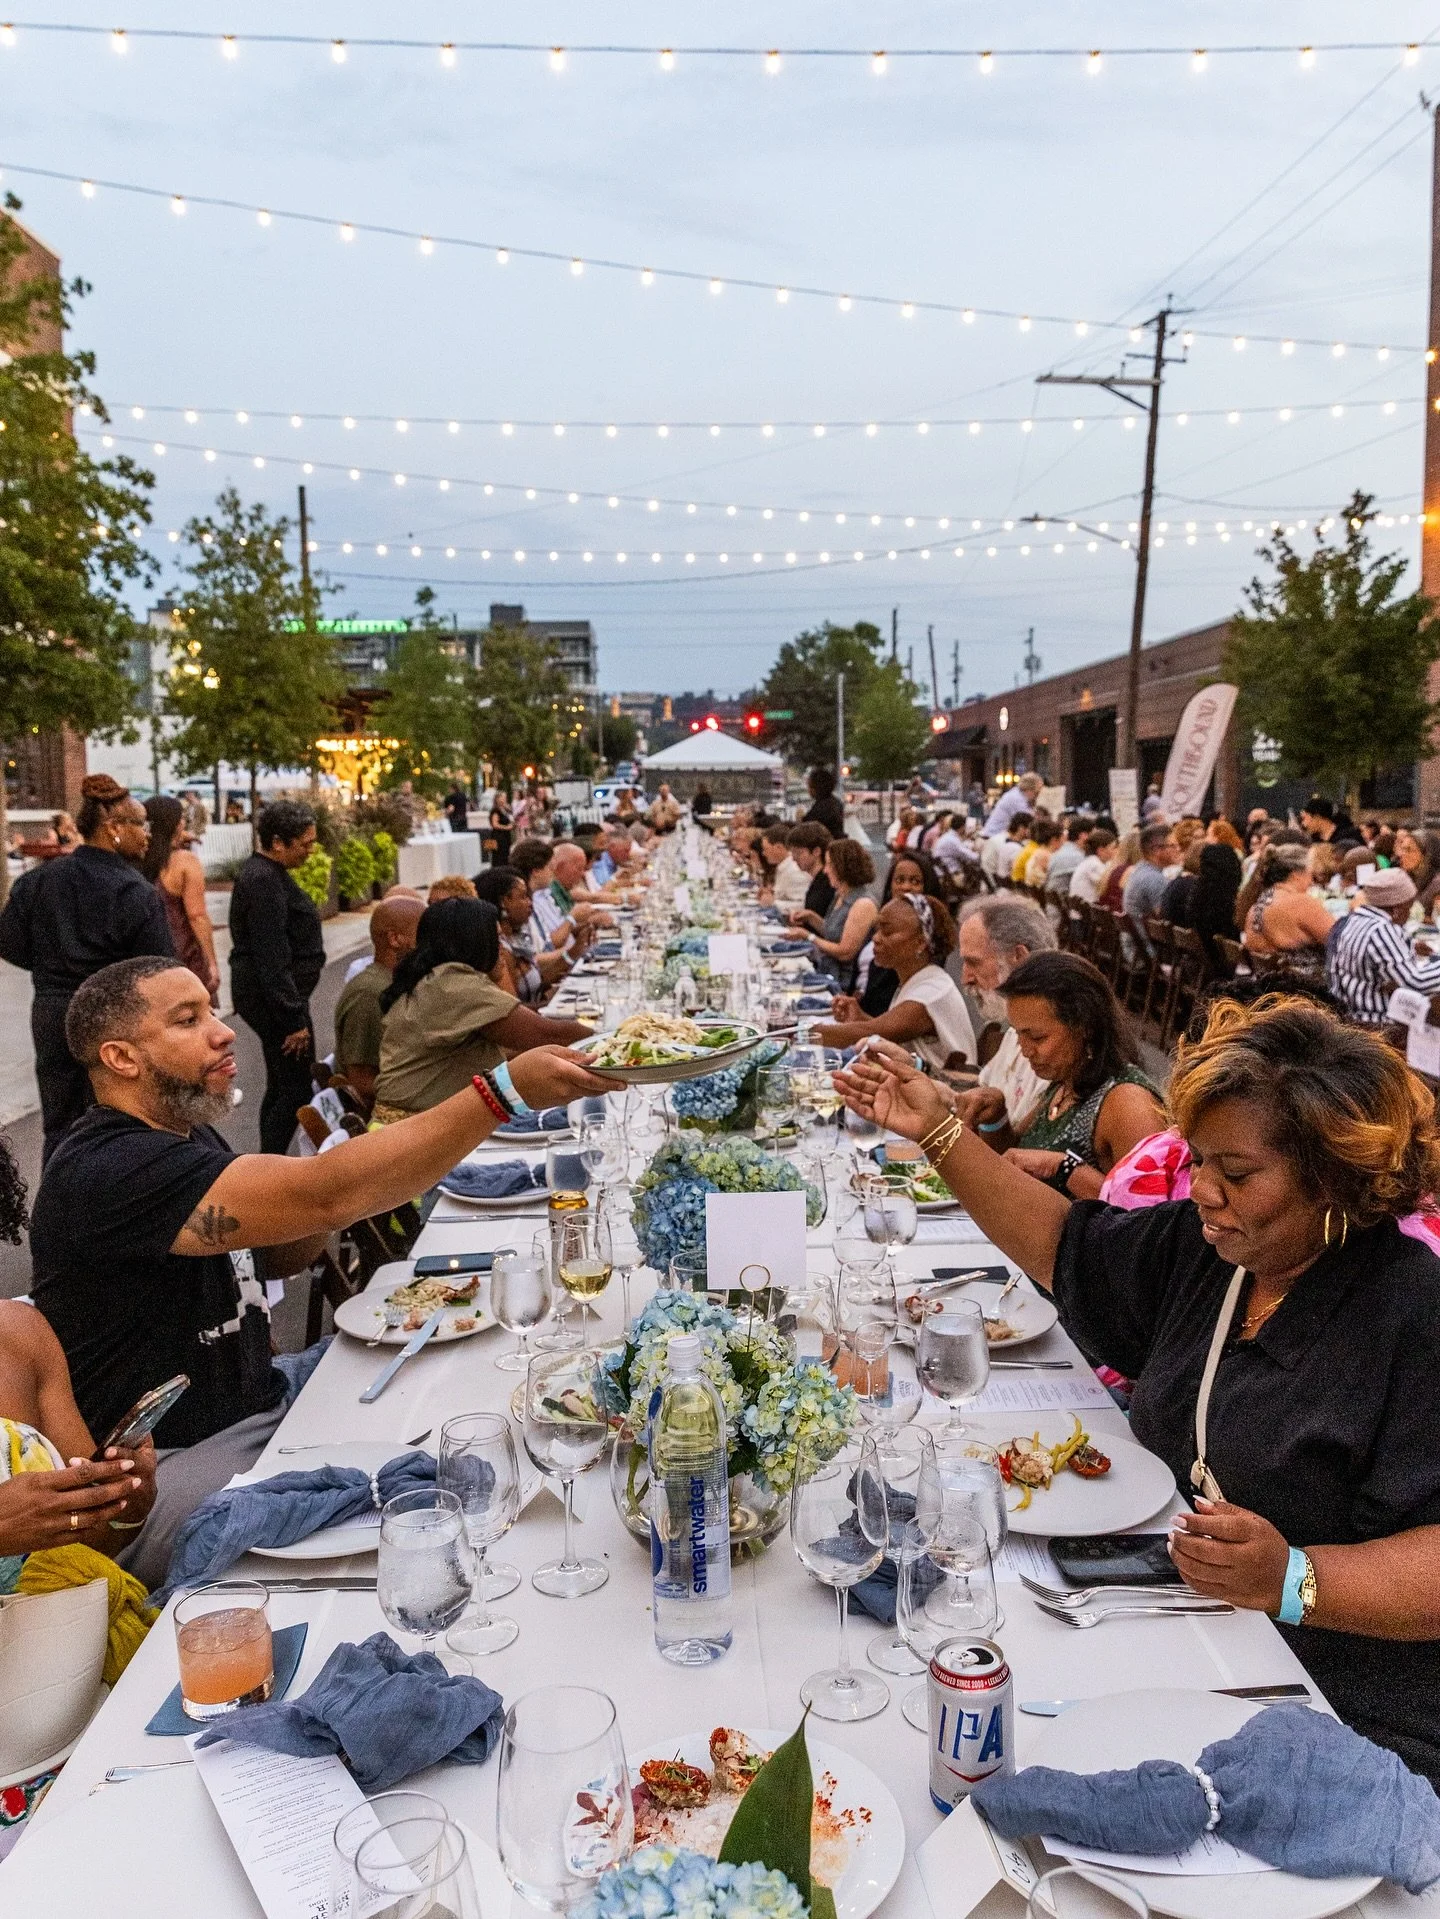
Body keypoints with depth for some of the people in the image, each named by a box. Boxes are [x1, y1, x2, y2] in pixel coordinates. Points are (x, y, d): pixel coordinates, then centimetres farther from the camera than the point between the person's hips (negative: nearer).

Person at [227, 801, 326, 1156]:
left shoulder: (264, 873, 13)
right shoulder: (264, 881, -20)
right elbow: (272, 960, -24)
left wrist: (295, 1011, 23)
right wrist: (294, 1019, -22)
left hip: (271, 996, 11)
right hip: (273, 997, -11)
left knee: (281, 1086, 18)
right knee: (293, 1090, -7)